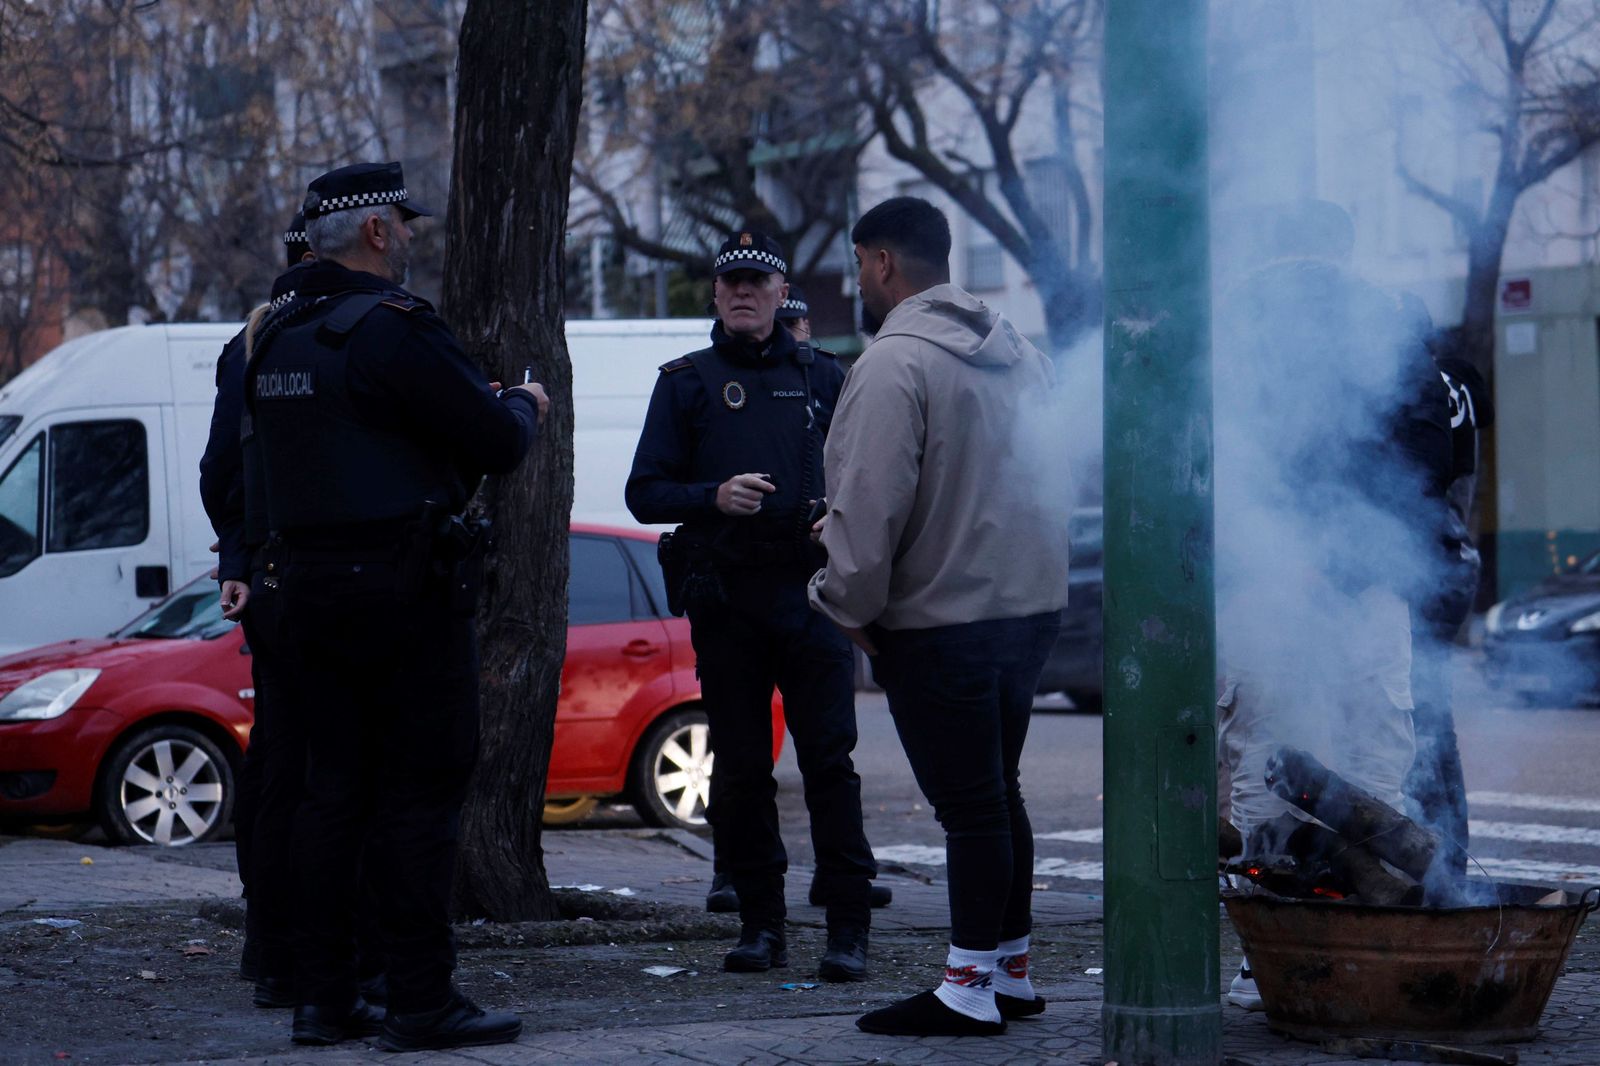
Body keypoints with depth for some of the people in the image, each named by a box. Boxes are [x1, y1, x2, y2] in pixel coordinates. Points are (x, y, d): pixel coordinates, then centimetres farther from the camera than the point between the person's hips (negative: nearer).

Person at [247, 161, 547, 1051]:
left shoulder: (278, 336, 11)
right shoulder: (393, 329, -15)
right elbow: (497, 443, -15)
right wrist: (524, 406, 8)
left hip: (310, 586, 8)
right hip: (406, 592, -8)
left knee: (335, 788, 11)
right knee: (422, 792, -3)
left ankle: (324, 996, 13)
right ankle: (421, 1001, -2)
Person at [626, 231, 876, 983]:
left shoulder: (823, 378, 13)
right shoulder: (686, 383, 11)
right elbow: (645, 492, 7)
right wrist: (713, 496, -11)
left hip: (811, 591, -1)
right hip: (726, 601, 1)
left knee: (829, 759, -8)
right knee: (740, 770, 3)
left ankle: (847, 928, -8)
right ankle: (760, 925, 11)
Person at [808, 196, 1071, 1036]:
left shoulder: (894, 362, -16)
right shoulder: (1018, 353, 12)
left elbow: (871, 506, -21)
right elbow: (1053, 480, 18)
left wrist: (850, 606, -8)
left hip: (941, 621, -9)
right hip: (1030, 606, 9)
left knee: (968, 804, -5)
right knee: (998, 793, 17)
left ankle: (969, 989, 0)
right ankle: (1010, 970, 24)